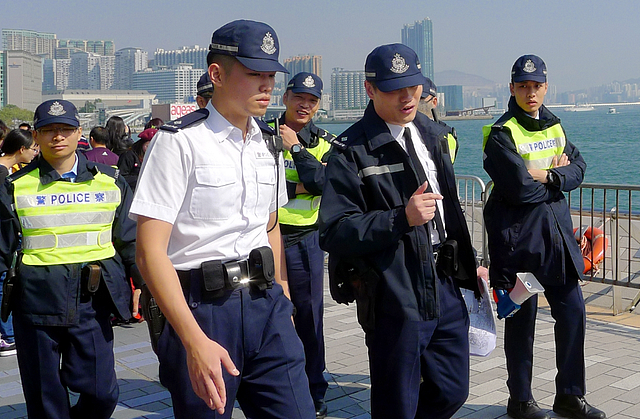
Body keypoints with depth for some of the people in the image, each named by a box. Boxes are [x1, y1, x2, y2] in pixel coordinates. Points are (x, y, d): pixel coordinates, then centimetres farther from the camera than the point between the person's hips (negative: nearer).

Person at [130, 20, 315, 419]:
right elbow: (151, 252, -17)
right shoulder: (179, 141, -11)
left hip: (265, 302, 6)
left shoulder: (268, 147, 11)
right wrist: (195, 341, -24)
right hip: (202, 309, -5)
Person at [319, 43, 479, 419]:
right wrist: (402, 218, -25)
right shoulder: (352, 152, -12)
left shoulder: (430, 133, 13)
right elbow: (334, 233, -17)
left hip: (445, 286, 7)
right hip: (394, 297, -7)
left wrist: (467, 266, 21)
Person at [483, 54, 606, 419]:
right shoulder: (502, 133, -10)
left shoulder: (554, 126, 12)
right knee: (522, 319, 3)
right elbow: (520, 188, -20)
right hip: (518, 235, -6)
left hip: (556, 231, 7)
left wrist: (547, 177, -15)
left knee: (572, 312, 8)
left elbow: (579, 168, 3)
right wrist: (557, 174, -5)